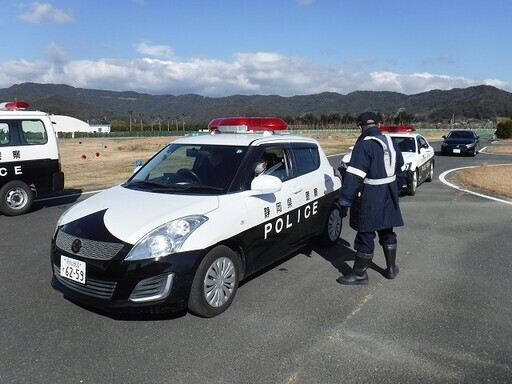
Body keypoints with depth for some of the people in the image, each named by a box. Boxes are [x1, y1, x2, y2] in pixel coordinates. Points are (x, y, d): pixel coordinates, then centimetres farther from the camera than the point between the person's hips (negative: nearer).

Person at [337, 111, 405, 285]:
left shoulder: (364, 145, -17)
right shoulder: (391, 142, 8)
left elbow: (353, 176, -24)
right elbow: (400, 171, 17)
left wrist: (345, 201, -22)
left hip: (370, 199, -8)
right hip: (389, 197, 8)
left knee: (365, 235, 0)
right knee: (387, 232, 20)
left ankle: (359, 274, 10)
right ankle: (391, 268, 32)